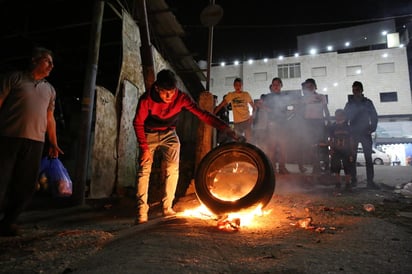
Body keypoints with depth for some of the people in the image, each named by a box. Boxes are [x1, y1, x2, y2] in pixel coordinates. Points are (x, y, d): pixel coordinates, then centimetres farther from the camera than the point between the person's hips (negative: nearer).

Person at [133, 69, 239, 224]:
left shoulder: (181, 98, -24)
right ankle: (142, 211, -5)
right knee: (144, 169, -11)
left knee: (173, 169, -7)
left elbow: (202, 114, -30)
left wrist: (225, 128, -40)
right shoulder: (147, 99, -27)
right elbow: (138, 123, -15)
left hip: (169, 134, 2)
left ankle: (167, 207, 8)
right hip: (149, 134, -2)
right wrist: (144, 147, -20)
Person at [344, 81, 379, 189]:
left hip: (365, 133, -1)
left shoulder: (368, 102, 6)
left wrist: (372, 129, -6)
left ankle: (370, 181, -2)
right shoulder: (349, 103, 8)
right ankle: (353, 180, 7)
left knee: (368, 158, -5)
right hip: (353, 134, 1)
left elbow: (374, 117, 6)